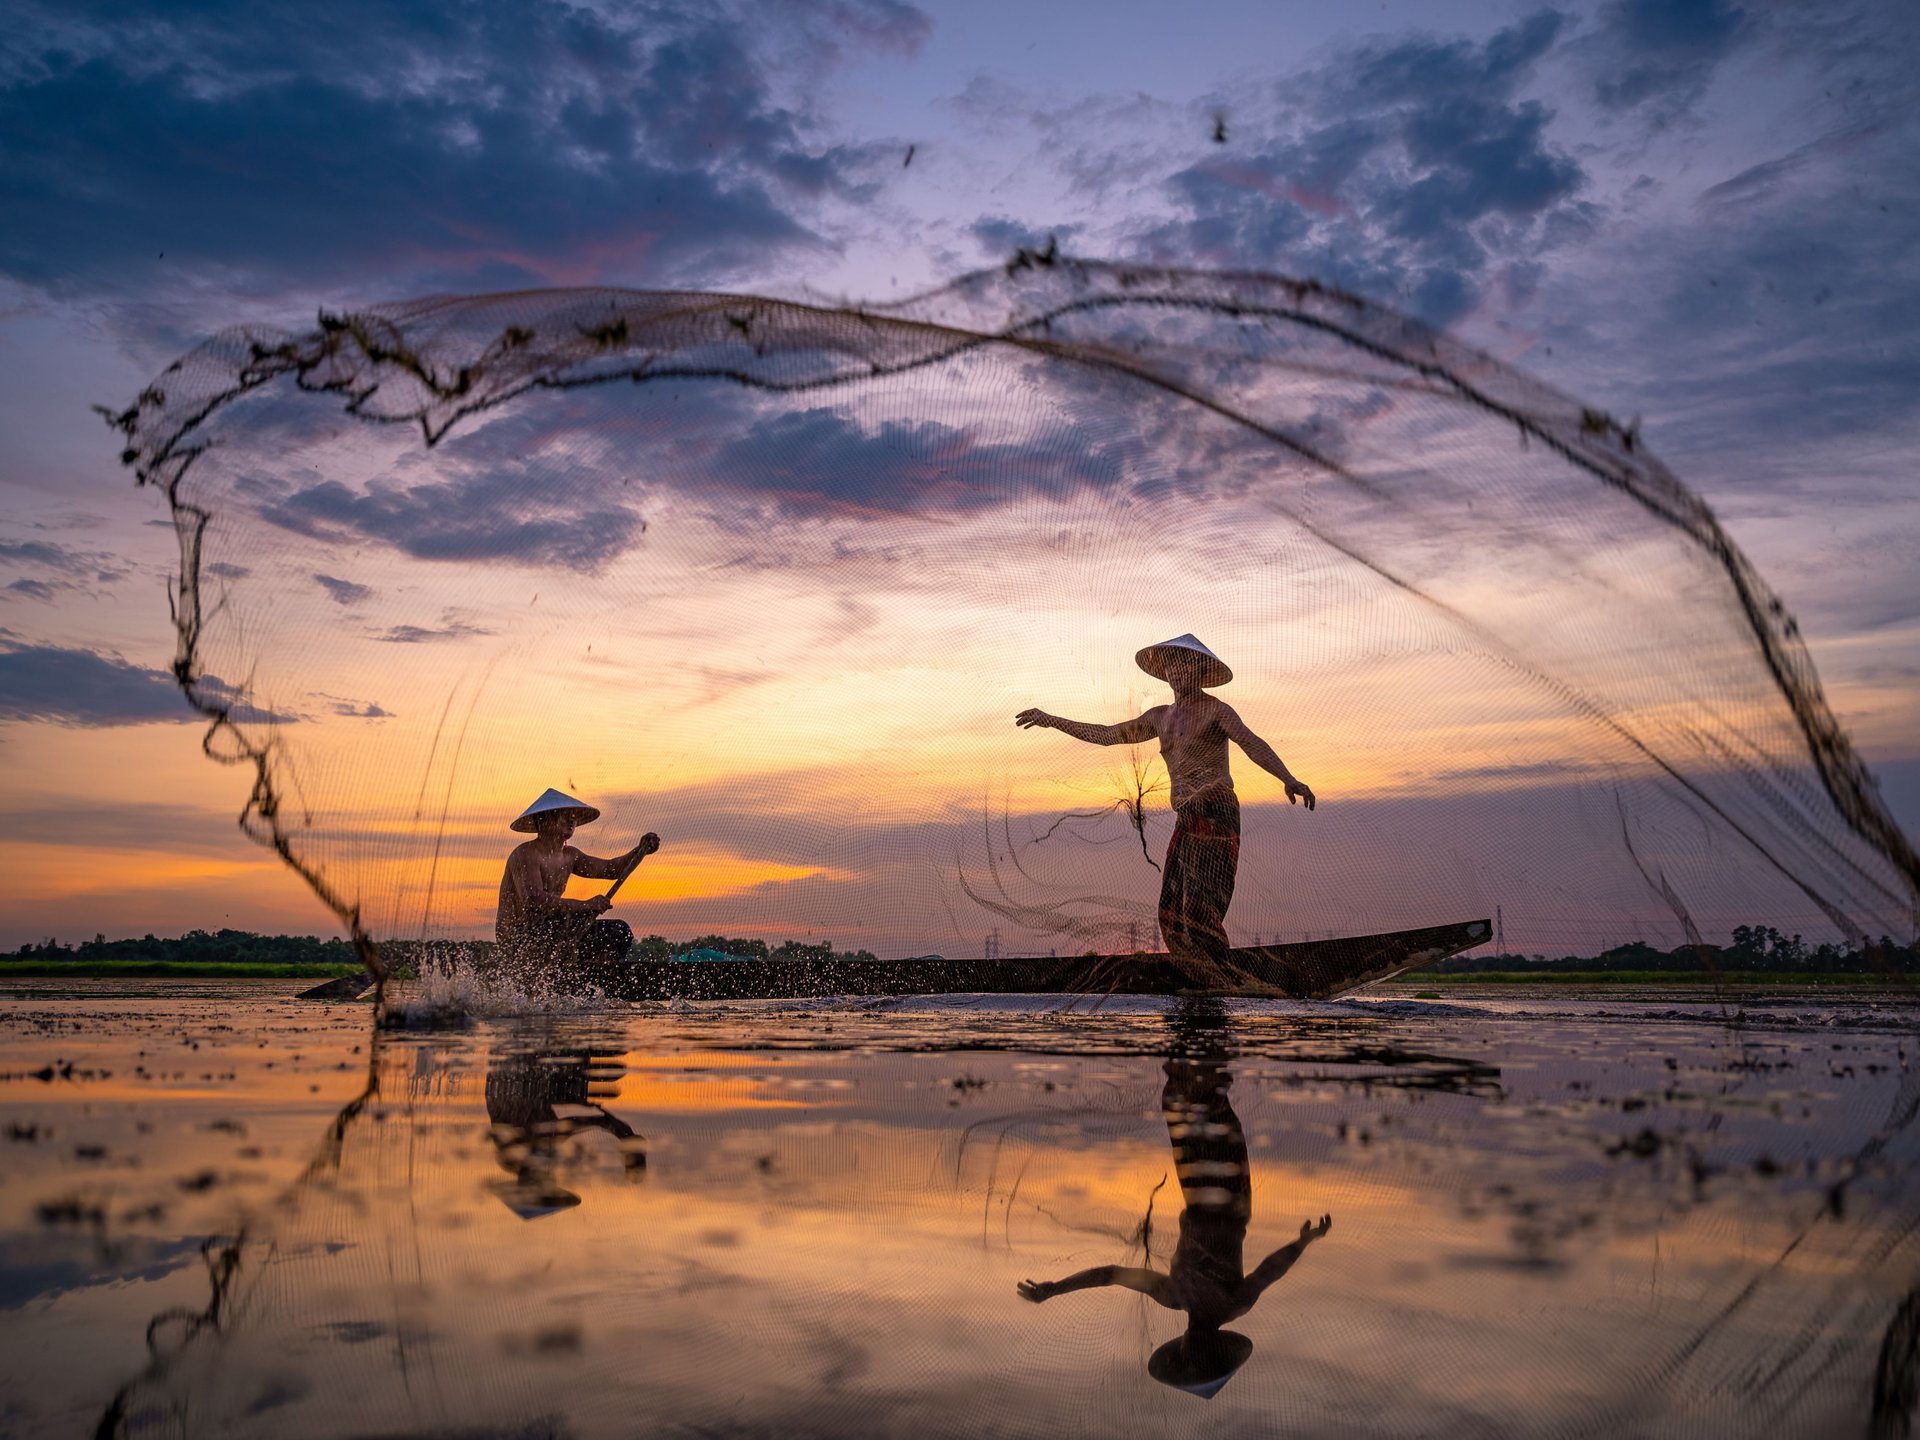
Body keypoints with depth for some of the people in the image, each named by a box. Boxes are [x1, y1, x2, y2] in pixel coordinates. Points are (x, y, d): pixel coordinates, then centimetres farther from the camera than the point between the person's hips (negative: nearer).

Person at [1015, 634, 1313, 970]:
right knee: (1174, 915, 3)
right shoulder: (1162, 717, 19)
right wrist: (1051, 721, 29)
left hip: (1215, 813, -8)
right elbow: (1106, 735, 27)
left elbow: (1252, 743, -20)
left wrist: (1289, 779, -37)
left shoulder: (1216, 709, -4)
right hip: (1188, 820, 8)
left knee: (1199, 909, -19)